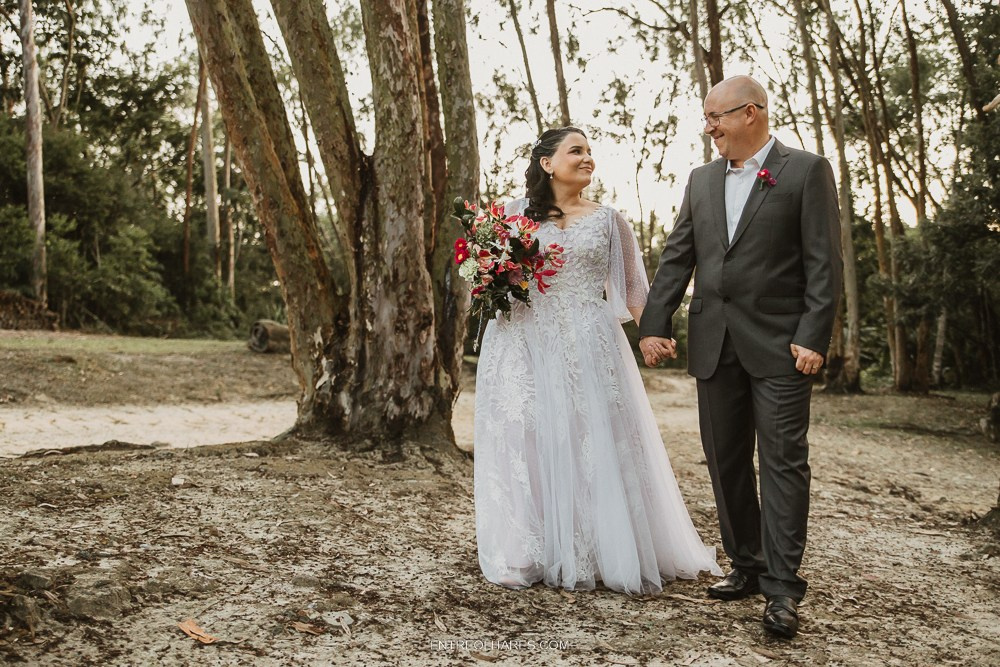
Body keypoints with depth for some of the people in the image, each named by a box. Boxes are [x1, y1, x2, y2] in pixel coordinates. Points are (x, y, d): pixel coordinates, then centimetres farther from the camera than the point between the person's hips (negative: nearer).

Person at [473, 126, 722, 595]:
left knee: (595, 444, -1)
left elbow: (631, 284, 16)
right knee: (530, 444, 0)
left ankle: (602, 553, 11)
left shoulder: (606, 219, 10)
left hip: (588, 348, 1)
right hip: (527, 347, 0)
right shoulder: (514, 214, 7)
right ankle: (529, 556, 11)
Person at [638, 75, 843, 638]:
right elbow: (676, 258, 11)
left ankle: (783, 587, 1)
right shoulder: (702, 180, 14)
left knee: (783, 460, -4)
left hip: (780, 344, -5)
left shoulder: (806, 171, -1)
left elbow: (824, 261, -7)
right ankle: (747, 566, 22)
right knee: (726, 461, 9)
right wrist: (654, 325, 2)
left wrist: (813, 337, -15)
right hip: (715, 345, 6)